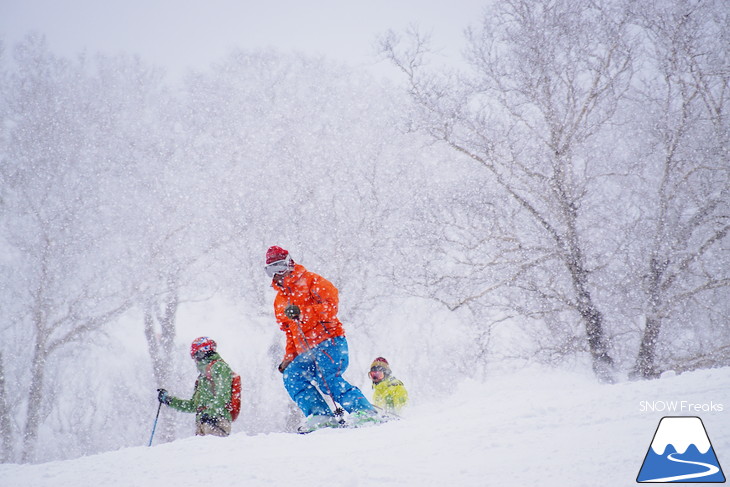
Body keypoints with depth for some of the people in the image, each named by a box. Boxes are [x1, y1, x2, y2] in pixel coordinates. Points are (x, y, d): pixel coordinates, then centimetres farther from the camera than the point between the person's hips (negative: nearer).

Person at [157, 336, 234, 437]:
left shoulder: (218, 367, 4)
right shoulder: (203, 375, 33)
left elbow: (222, 395, -11)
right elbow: (193, 405, 36)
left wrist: (211, 412, -23)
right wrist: (168, 400, 35)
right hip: (202, 423, 8)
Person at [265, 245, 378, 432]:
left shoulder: (310, 281, 4)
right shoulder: (279, 301, 26)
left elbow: (330, 303, -11)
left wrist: (303, 313, -21)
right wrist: (288, 358, 17)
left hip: (329, 341, -8)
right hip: (306, 352, 8)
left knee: (328, 380, -24)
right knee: (291, 376, -13)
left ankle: (364, 411, -24)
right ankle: (320, 415, -16)